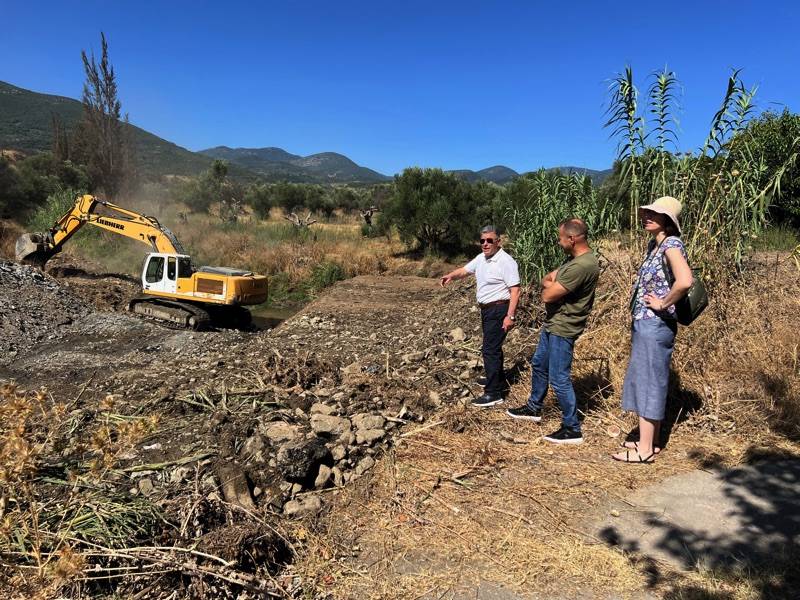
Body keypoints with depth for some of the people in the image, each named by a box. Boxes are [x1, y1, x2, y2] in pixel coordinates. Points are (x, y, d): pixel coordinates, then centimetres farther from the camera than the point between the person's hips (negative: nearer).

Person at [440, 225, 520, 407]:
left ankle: (494, 393, -6)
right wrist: (450, 276, -6)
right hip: (486, 309, 9)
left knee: (490, 349, -10)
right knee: (493, 346, 20)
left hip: (499, 310, -9)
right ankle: (498, 381, 35)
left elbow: (515, 290, -21)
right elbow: (464, 270, 17)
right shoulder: (481, 258, 8)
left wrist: (510, 316, -27)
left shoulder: (506, 261, -19)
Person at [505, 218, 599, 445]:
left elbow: (547, 295, -25)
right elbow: (546, 280, 11)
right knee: (539, 365, 23)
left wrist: (549, 286, -3)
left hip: (563, 329, -10)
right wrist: (552, 284, -11)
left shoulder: (582, 266, -27)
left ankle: (572, 429, 12)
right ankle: (533, 408, 41)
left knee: (559, 379, -2)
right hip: (552, 324, 11)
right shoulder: (575, 257, 7)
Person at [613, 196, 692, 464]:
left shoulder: (671, 244, -16)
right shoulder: (654, 244, 11)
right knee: (650, 382, 15)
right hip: (644, 323, 9)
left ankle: (644, 450, 7)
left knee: (648, 382, -3)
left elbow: (685, 281, -33)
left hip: (654, 325, -9)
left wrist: (662, 304, -20)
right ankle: (650, 441, 27)